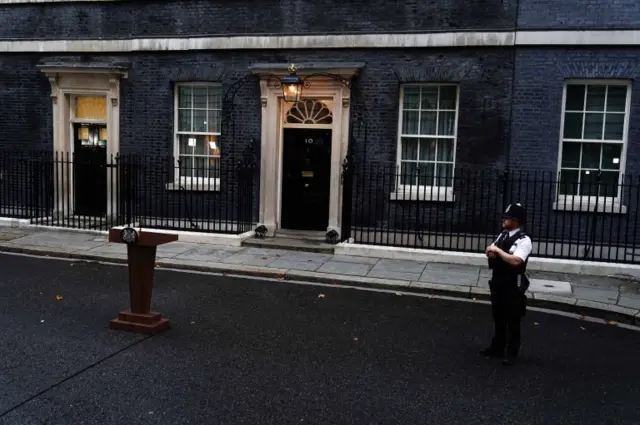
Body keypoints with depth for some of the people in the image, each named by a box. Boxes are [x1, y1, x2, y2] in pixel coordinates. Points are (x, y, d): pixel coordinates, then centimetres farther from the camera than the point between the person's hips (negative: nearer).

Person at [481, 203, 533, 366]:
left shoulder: (524, 240, -18)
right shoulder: (503, 235, 7)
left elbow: (515, 261, -31)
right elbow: (491, 251, 15)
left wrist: (497, 250, -23)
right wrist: (491, 253, -9)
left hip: (513, 286, -8)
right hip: (497, 283, 8)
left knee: (513, 320, 7)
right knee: (498, 318, 20)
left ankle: (512, 353, 20)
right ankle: (497, 347, 35)